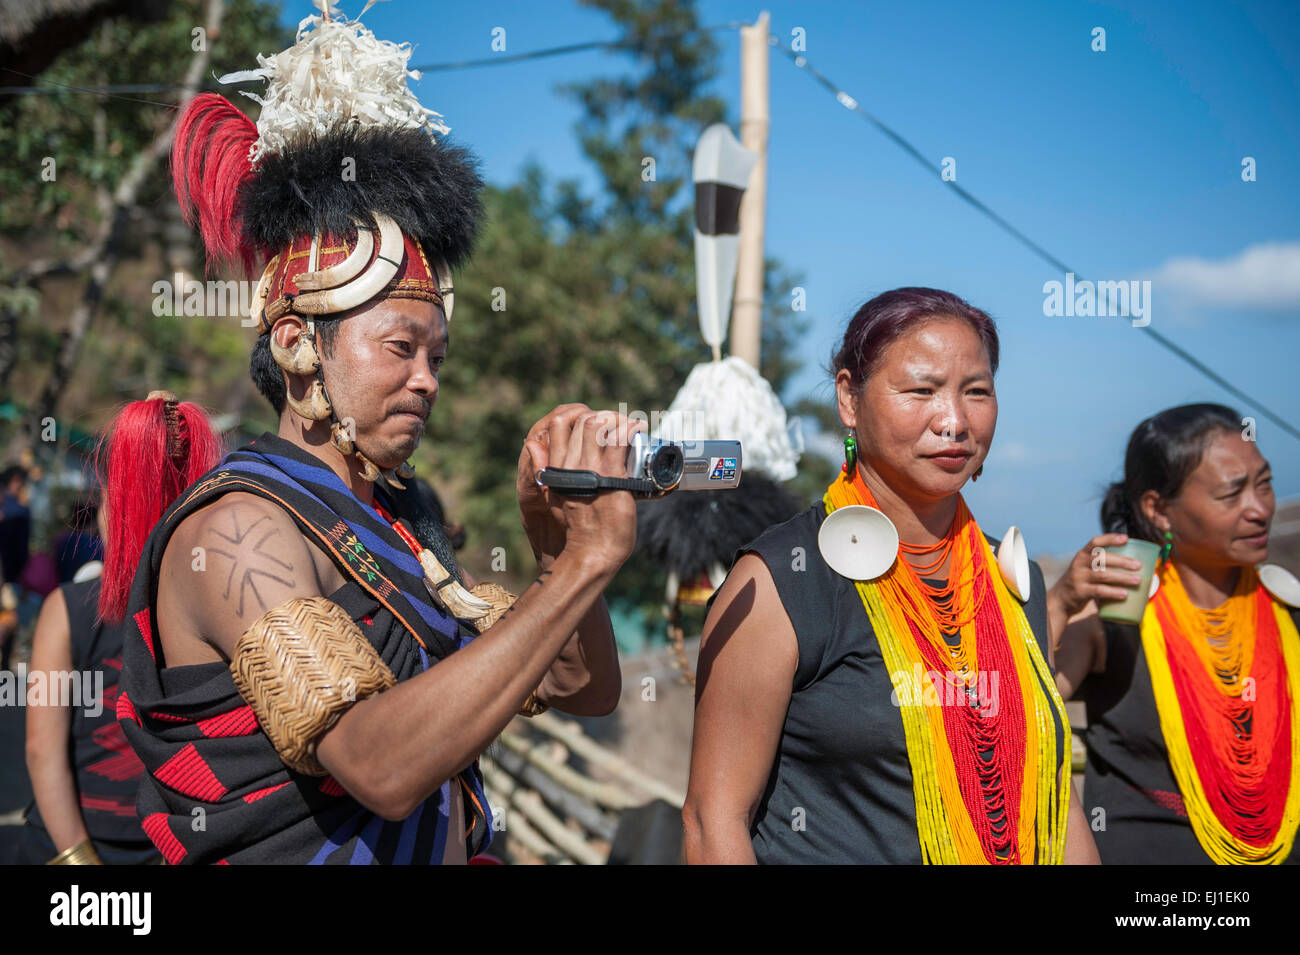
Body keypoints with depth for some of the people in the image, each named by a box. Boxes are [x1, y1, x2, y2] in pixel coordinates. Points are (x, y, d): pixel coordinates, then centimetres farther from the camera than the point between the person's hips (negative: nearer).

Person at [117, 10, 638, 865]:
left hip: (447, 848, 6)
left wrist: (554, 542, -6)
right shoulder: (238, 527, -11)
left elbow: (582, 689, 10)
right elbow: (381, 765, -24)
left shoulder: (399, 520, 9)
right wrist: (585, 562, -24)